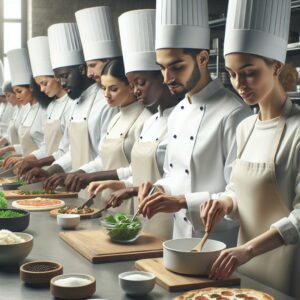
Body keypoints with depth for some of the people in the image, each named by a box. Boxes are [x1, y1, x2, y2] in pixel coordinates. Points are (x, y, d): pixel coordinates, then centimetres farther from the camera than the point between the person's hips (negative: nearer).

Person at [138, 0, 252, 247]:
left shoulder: (233, 115, -19)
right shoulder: (177, 114, 8)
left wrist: (183, 201, -28)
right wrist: (162, 190, -2)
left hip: (218, 245, -7)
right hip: (180, 237, 7)